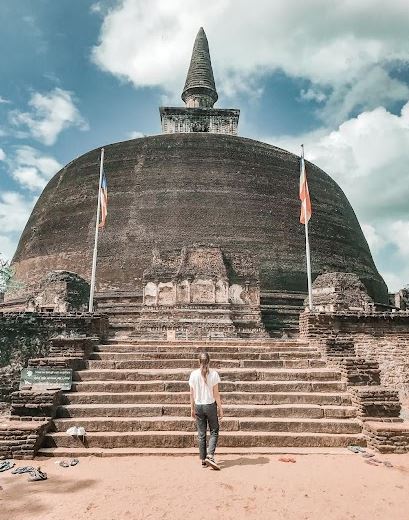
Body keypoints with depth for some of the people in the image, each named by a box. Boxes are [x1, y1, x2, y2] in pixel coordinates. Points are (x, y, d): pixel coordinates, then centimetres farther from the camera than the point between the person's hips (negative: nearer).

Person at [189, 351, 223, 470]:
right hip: (210, 405, -2)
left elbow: (192, 394, 2)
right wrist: (220, 408, 1)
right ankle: (210, 455, -2)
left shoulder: (194, 374, -4)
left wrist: (192, 409, 12)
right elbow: (216, 393, -8)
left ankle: (203, 460, 17)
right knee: (214, 431, 12)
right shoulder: (213, 374, -11)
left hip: (198, 406, 2)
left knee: (201, 434, 12)